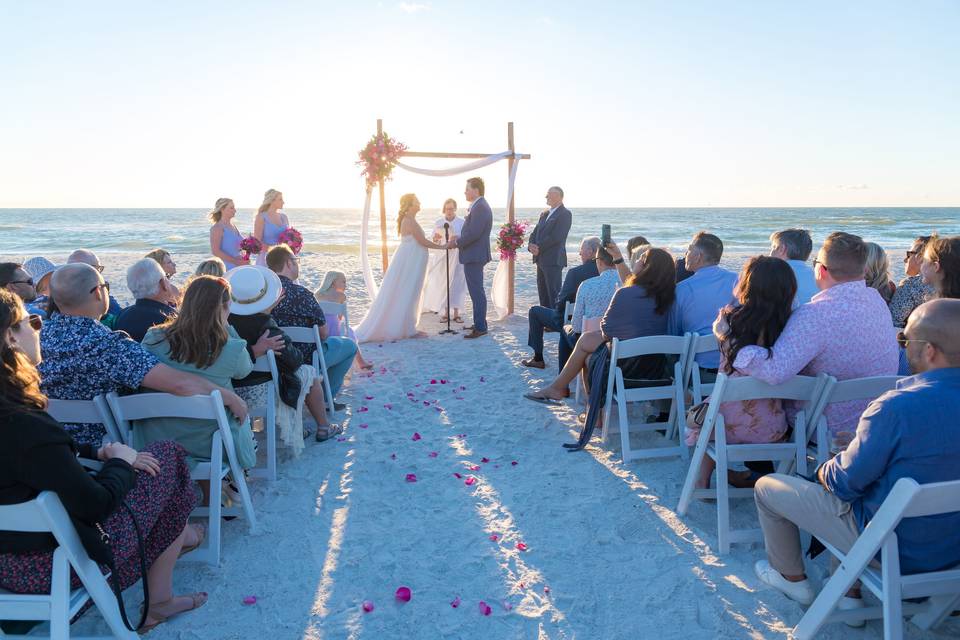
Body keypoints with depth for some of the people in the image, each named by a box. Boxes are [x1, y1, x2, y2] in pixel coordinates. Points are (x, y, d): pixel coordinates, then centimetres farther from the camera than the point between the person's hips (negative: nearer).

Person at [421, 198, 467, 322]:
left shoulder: (462, 222, -1)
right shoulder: (438, 222, 4)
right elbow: (434, 240, 7)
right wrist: (436, 238, -17)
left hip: (457, 257, -1)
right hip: (442, 256, 1)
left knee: (456, 284, 0)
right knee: (442, 284, 0)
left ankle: (456, 313, 7)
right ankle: (445, 312, 7)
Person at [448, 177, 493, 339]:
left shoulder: (479, 207, -18)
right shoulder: (479, 206, 15)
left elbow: (473, 233, -24)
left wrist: (456, 242, -12)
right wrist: (458, 240, 7)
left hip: (474, 256, -11)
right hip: (475, 255, 11)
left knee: (476, 291, -6)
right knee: (476, 291, 17)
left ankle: (480, 327, -2)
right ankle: (479, 322, 26)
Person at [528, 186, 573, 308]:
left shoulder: (565, 214, -9)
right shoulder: (544, 214, 18)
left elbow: (556, 237, -17)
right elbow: (535, 233, 15)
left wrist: (539, 247, -13)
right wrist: (531, 245, -6)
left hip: (553, 260, -8)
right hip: (541, 260, 8)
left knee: (553, 293, -8)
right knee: (542, 292, 11)